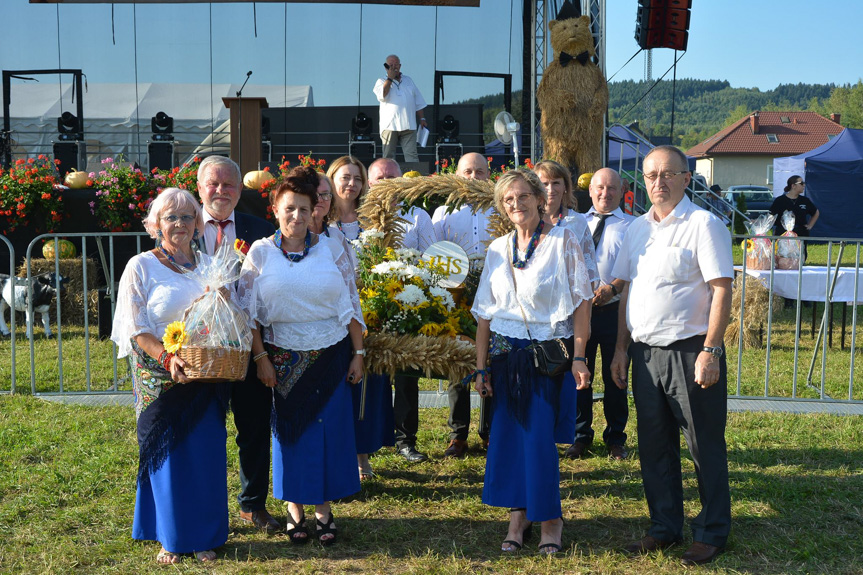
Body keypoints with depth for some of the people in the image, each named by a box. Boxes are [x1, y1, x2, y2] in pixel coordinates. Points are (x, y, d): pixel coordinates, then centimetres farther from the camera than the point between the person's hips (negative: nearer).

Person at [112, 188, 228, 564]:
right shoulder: (141, 267, -1)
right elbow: (135, 329, -7)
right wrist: (169, 358, -20)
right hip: (160, 379, -3)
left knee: (206, 455, 6)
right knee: (167, 455, 3)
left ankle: (204, 536, 20)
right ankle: (170, 538, 19)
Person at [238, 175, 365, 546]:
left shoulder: (332, 250, 0)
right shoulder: (260, 253, -1)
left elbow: (351, 305, 3)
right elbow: (247, 310, -1)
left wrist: (358, 353, 1)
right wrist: (261, 357, -6)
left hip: (330, 354, 1)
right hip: (283, 356, 0)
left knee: (329, 428, 3)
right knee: (290, 429, 6)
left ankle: (324, 509, 18)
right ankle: (294, 509, 21)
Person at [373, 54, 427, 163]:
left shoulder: (408, 80, 20)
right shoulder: (381, 81, 9)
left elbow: (418, 103, 23)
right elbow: (382, 95, -14)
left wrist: (421, 118, 14)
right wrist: (390, 78, -7)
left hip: (408, 125, 2)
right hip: (389, 125, -2)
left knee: (411, 154, -5)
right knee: (388, 156, 0)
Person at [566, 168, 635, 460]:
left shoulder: (631, 226, 3)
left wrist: (613, 287, -20)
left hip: (614, 311, -3)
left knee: (614, 377, 6)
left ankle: (615, 439, 20)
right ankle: (580, 437, 20)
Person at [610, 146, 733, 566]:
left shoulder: (703, 224, -7)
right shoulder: (637, 229, 13)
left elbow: (722, 291, -12)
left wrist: (710, 351, -18)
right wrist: (621, 348, 12)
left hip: (689, 353, -6)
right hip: (645, 353, 6)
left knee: (705, 446, 5)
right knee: (654, 446, 14)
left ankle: (712, 534, 20)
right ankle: (664, 528, 28)